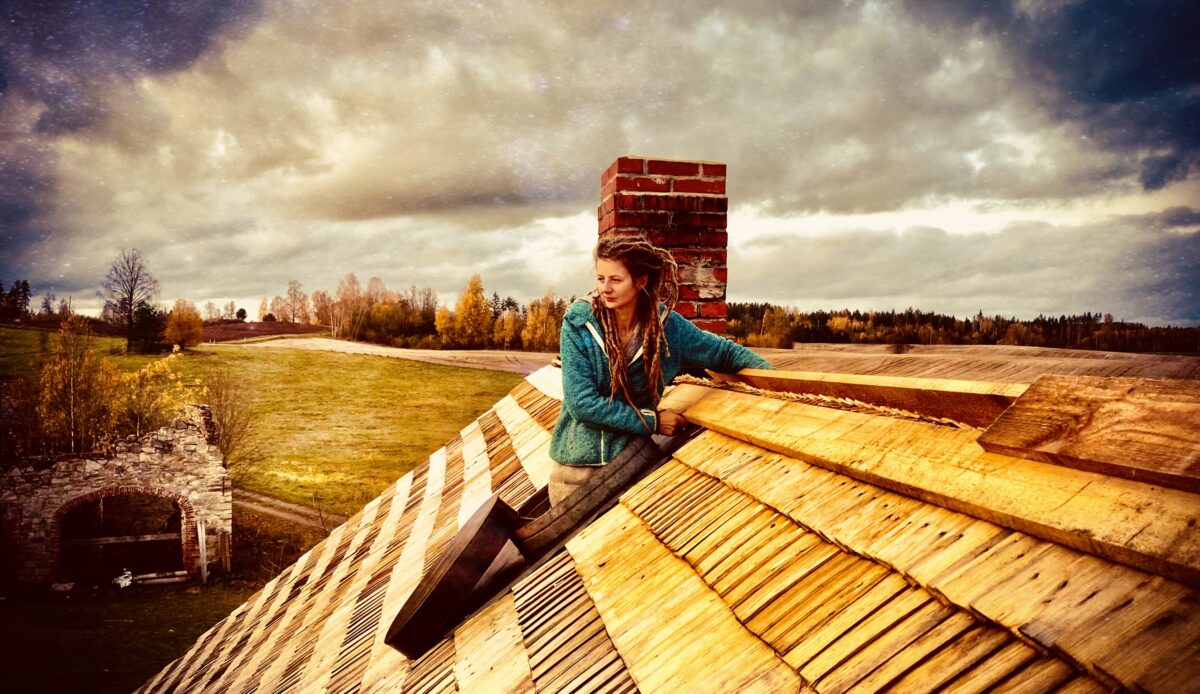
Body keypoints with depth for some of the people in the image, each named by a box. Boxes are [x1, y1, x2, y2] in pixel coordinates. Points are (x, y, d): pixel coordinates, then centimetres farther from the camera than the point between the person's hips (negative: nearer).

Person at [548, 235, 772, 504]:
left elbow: (725, 352, 5)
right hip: (578, 462, -1)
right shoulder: (578, 322, -15)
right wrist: (653, 421, -17)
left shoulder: (665, 323, -9)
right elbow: (582, 402, -19)